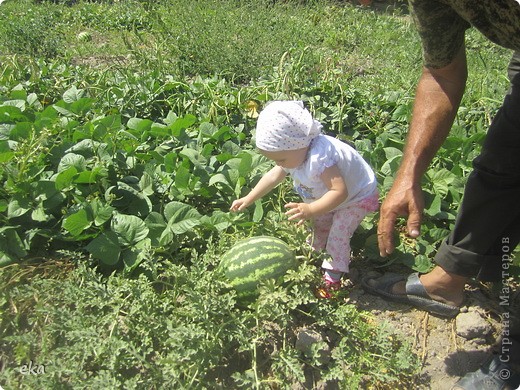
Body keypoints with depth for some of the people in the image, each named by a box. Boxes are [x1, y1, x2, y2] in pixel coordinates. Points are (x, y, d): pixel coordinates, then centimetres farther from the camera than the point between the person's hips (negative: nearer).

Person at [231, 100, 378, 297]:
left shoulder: (320, 158, -44)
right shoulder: (294, 152, -15)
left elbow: (340, 191, -49)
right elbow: (273, 176, -2)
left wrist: (311, 210, -56)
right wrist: (249, 198, -2)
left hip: (357, 197, -9)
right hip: (329, 197, 9)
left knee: (338, 234, -12)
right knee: (319, 225, 18)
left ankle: (333, 279, 3)